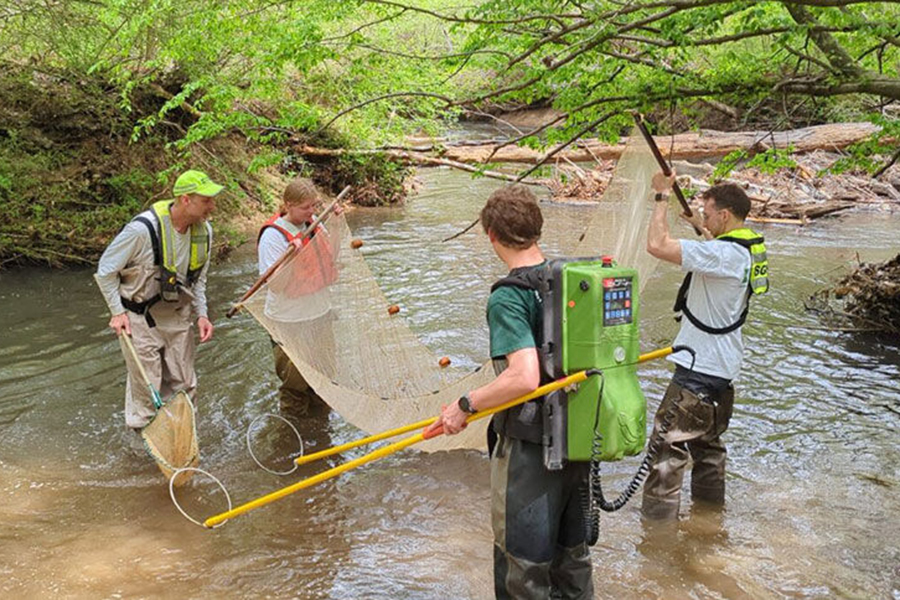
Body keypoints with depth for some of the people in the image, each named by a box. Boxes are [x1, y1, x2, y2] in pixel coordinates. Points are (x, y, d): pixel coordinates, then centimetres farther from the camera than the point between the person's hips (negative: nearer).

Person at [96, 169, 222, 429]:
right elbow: (106, 270, -12)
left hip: (178, 317, 6)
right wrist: (118, 312, -13)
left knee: (183, 385, 12)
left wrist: (201, 314, 2)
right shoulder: (143, 229, -25)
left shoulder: (204, 231, -5)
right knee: (145, 388, 3)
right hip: (139, 318, -6)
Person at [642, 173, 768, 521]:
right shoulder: (748, 249, 6)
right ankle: (710, 502, 38)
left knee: (668, 443, -5)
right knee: (708, 441, 24)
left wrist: (663, 195, -18)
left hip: (700, 369, -10)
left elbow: (658, 245, -30)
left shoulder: (724, 254, -24)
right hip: (723, 368, 10)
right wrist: (699, 226, 22)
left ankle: (657, 517, 0)